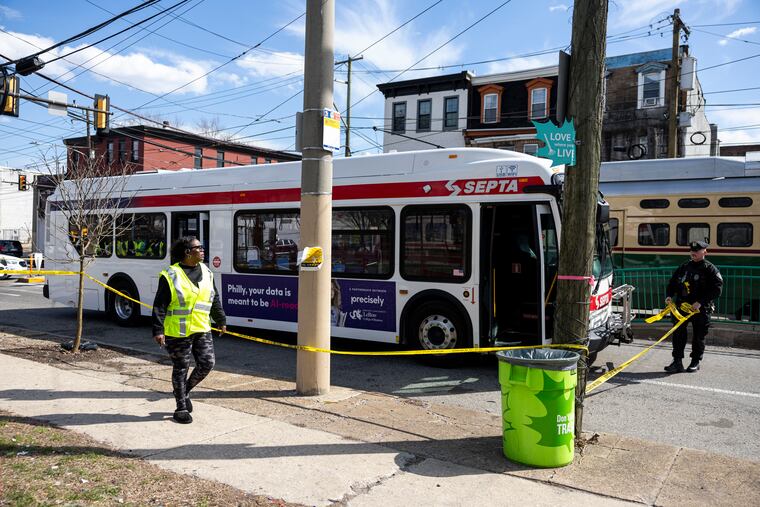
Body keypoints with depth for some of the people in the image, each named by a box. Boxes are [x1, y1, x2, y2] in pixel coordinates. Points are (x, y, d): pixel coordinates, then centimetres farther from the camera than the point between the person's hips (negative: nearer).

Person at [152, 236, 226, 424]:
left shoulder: (206, 273, 8)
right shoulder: (170, 276, -8)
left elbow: (215, 301, 17)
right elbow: (159, 306, -9)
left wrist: (221, 321, 20)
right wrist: (158, 331, -15)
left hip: (202, 330, 5)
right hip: (178, 332, -5)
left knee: (207, 363, 0)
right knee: (181, 369, 5)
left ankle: (185, 390, 26)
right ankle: (181, 407, 19)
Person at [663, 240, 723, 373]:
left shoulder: (710, 269, -4)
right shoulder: (683, 267, 11)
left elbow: (717, 288, -11)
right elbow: (673, 282, 18)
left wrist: (701, 302, -19)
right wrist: (669, 295, 0)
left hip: (701, 309, -4)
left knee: (698, 336, 6)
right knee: (678, 334, 0)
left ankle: (695, 362, 20)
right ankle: (677, 362, 5)